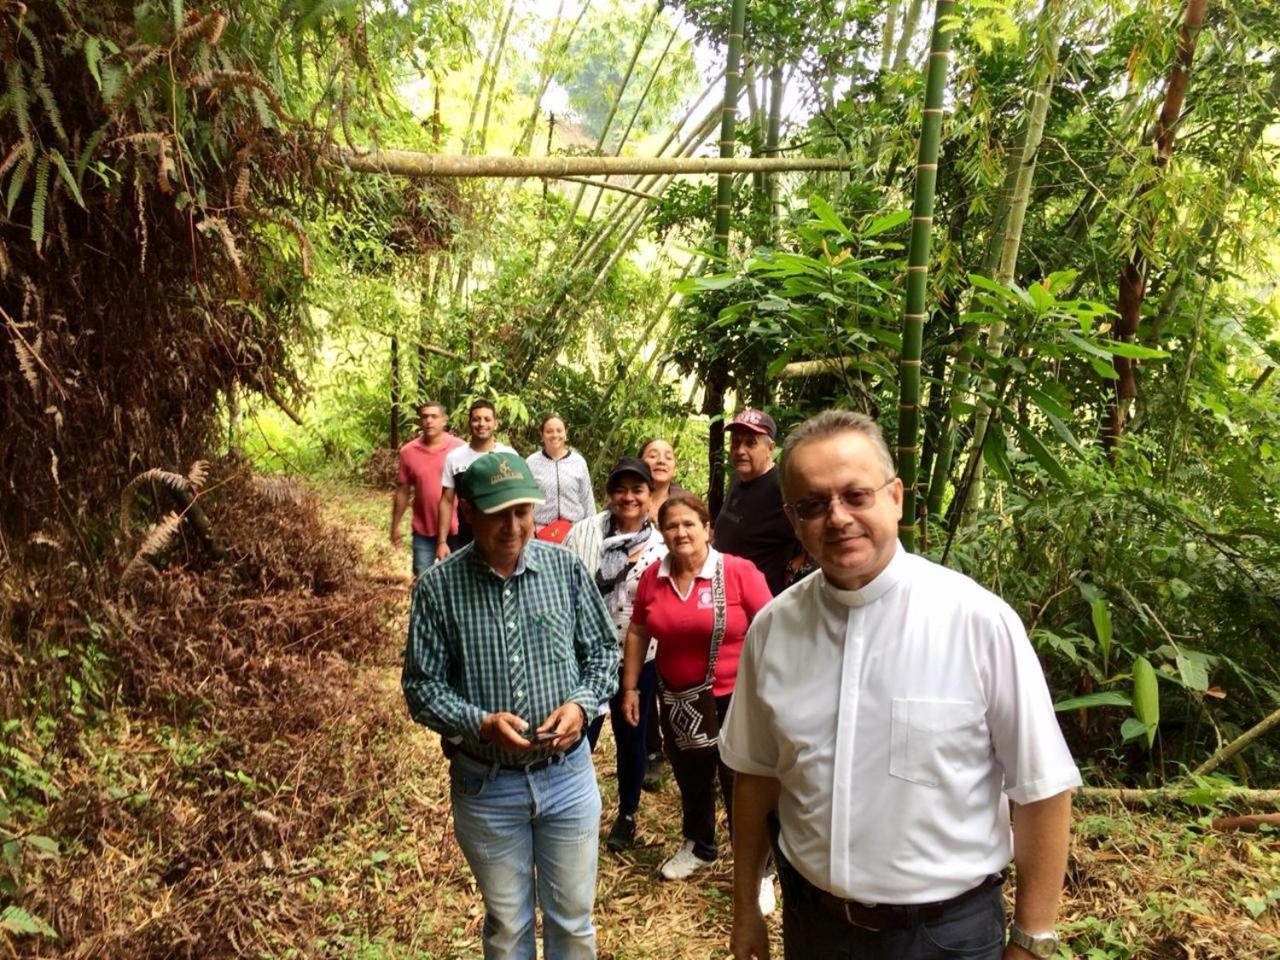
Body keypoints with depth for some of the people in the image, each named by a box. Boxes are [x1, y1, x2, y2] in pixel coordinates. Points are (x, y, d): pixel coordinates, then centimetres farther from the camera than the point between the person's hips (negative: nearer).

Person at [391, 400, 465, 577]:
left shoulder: (459, 448, -8)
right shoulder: (408, 451, -3)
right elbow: (403, 491, 5)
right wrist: (395, 526, 7)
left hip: (455, 528, -1)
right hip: (423, 530, 2)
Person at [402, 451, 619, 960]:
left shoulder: (565, 568, -7)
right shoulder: (438, 585, -12)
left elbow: (603, 650, 3)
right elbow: (421, 686, -7)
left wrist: (581, 704, -16)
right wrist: (480, 723, -23)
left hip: (567, 774, 1)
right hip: (486, 784, -1)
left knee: (573, 917, 18)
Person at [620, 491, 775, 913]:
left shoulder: (739, 572, -17)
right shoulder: (652, 578, -4)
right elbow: (638, 633, 6)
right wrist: (630, 687, 6)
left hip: (734, 699, -4)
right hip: (678, 700, 5)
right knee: (690, 780, 23)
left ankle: (758, 872, 24)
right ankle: (698, 848, 47)